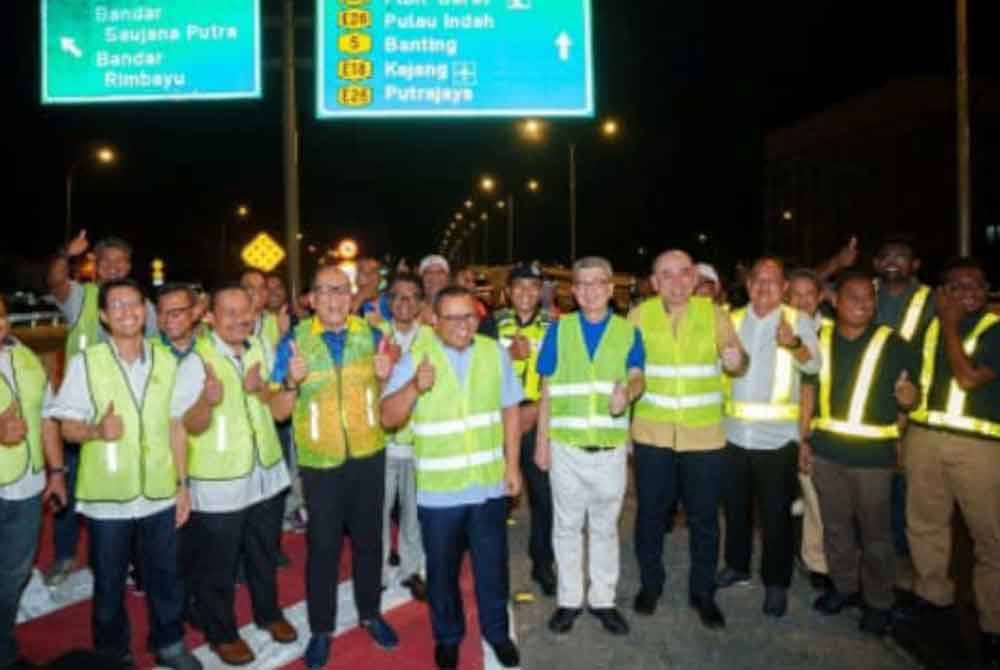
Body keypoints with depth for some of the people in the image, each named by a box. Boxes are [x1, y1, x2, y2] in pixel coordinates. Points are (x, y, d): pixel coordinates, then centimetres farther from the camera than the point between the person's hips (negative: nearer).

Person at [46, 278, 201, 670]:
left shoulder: (166, 360, 1)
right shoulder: (85, 363, -6)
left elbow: (176, 425, 5)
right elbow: (68, 428, -4)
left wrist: (183, 485, 4)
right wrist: (96, 430, -26)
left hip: (160, 492, 2)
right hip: (107, 495, -2)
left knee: (165, 575, 14)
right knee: (109, 581, 14)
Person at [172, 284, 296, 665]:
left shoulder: (261, 349, 0)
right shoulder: (196, 361, -16)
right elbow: (191, 426, -17)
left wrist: (260, 390, -19)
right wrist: (208, 400, -38)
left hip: (266, 474, 5)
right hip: (218, 483, -5)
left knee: (265, 555, 23)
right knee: (216, 565, 12)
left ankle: (268, 613, 45)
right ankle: (221, 633, 33)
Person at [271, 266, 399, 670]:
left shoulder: (370, 335, -2)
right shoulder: (294, 341, -7)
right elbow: (279, 412, -6)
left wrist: (386, 376, -16)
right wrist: (292, 382, -26)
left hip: (368, 456, 2)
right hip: (320, 462, -2)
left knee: (368, 539, 17)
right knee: (322, 547, 9)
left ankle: (370, 614, 37)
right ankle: (321, 630, 27)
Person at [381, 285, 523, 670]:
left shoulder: (495, 353, -2)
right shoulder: (415, 359, -9)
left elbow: (510, 410, 5)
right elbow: (388, 419, -12)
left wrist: (512, 465, 2)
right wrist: (415, 387, -30)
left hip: (489, 484, 2)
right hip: (438, 489, -1)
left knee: (492, 567, 16)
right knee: (442, 570, 17)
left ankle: (497, 632, 40)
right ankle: (447, 636, 40)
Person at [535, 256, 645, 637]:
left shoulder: (628, 331, 3)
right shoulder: (559, 329, 3)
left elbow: (637, 376, -9)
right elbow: (547, 389, 4)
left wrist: (627, 392, -33)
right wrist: (542, 440, 1)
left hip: (611, 446, 0)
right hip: (566, 445, 0)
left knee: (605, 526, 13)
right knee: (567, 526, 11)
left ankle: (603, 599, 27)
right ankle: (569, 600, 25)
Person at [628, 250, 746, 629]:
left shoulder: (713, 313, -2)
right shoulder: (640, 315, -2)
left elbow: (736, 357, -5)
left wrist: (738, 360, -27)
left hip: (704, 434, 0)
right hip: (652, 432, 0)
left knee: (703, 517, 10)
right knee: (650, 512, 13)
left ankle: (703, 593, 29)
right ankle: (650, 584, 33)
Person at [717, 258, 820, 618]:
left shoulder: (798, 320, -6)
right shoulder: (733, 320, 6)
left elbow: (814, 365, -24)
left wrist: (794, 344, -44)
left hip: (777, 436, -4)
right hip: (734, 432, 4)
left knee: (775, 513, 6)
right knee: (735, 505, 18)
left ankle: (776, 582, 22)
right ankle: (737, 565, 37)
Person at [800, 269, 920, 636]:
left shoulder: (894, 345, -5)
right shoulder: (820, 339, 3)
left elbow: (910, 398, 1)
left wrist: (908, 397, -24)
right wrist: (803, 439, 5)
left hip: (872, 453, -3)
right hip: (826, 448, 3)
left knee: (874, 531, 6)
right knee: (835, 525, 15)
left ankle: (878, 602, 23)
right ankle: (844, 586, 33)